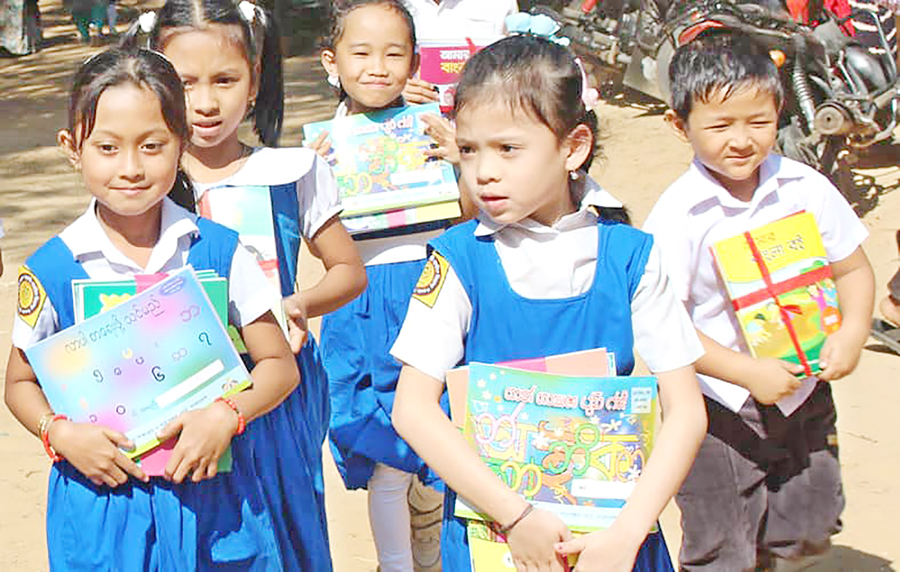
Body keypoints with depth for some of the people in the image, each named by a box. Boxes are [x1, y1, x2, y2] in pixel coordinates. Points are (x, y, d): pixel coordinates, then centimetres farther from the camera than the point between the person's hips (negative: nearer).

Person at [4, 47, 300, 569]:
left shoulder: (220, 251, -5)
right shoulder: (53, 269, -6)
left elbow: (280, 364, 1)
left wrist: (226, 414, -16)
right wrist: (60, 433, -12)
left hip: (210, 492, 1)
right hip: (102, 495, 0)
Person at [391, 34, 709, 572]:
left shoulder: (631, 256, -5)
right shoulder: (461, 259, -9)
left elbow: (686, 409, -6)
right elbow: (413, 409, -14)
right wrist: (517, 516, -20)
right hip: (491, 527, -1)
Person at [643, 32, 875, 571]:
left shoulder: (805, 188, -6)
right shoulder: (677, 216, -17)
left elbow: (853, 269, 6)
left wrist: (852, 333, -12)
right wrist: (748, 372, -22)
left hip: (804, 391, 4)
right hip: (720, 409, -4)